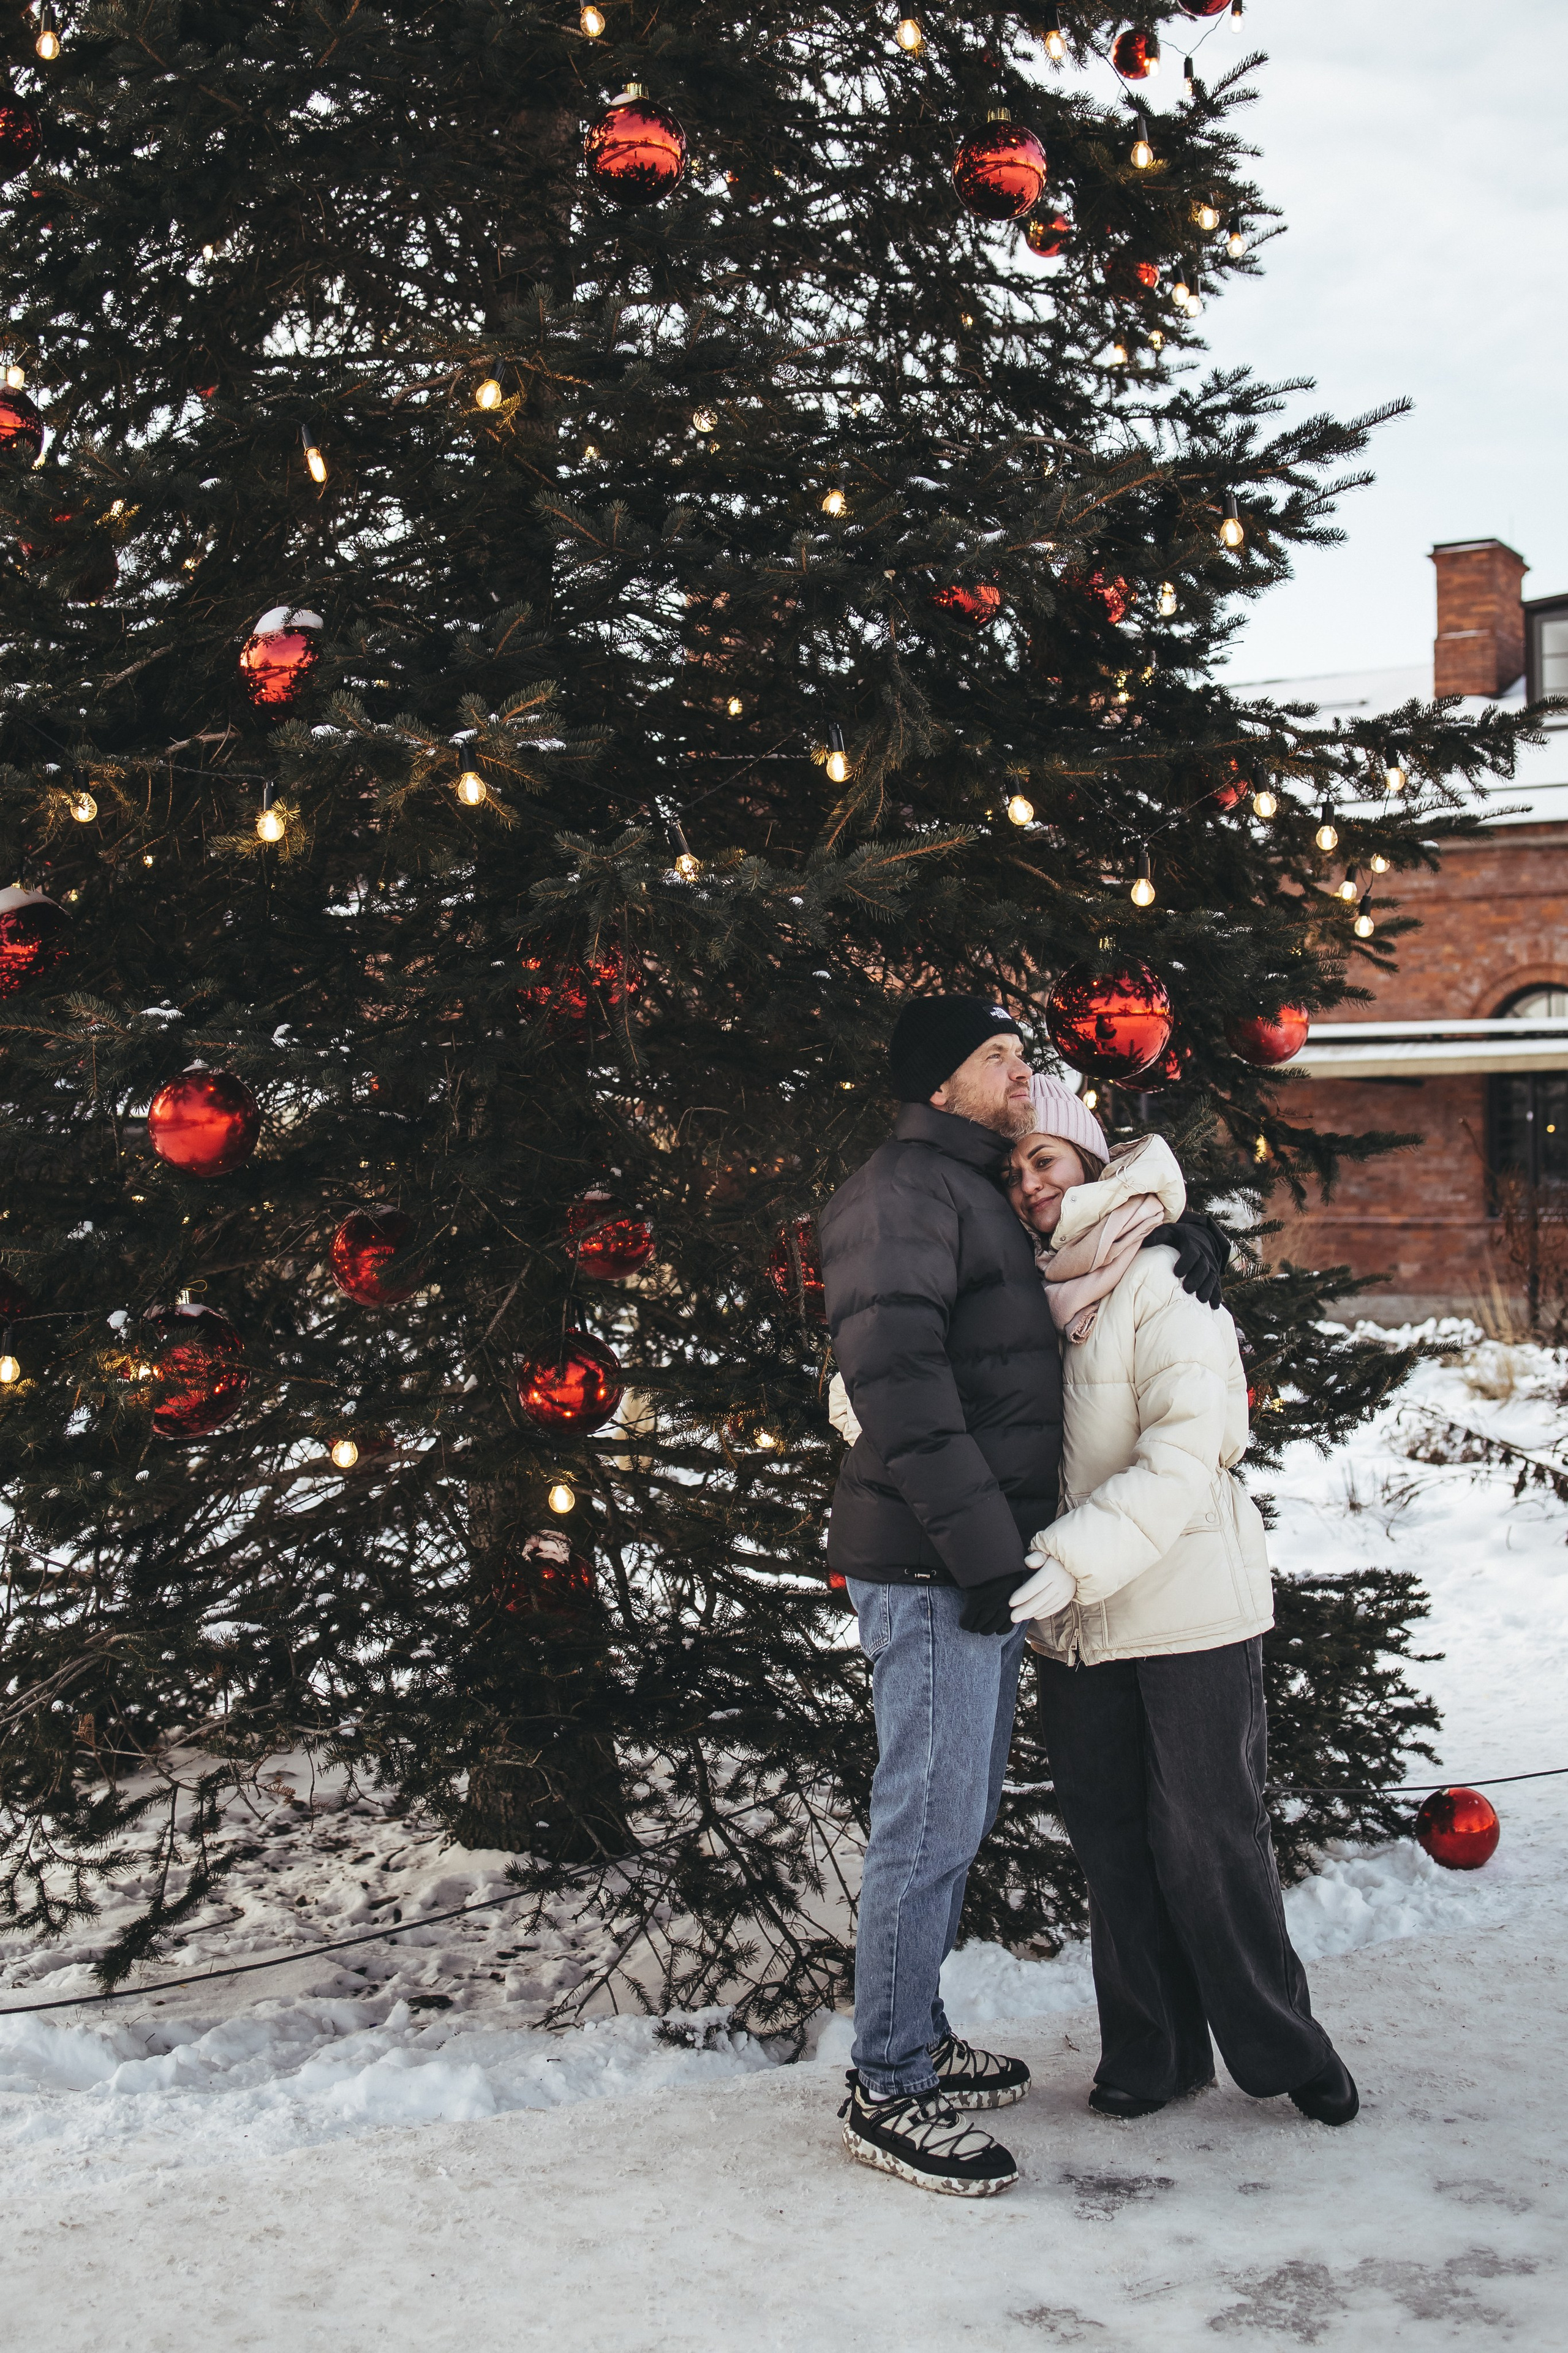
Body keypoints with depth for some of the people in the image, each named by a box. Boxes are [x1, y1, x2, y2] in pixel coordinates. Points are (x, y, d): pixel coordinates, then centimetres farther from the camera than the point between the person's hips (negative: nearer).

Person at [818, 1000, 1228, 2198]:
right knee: (931, 1822, -4)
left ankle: (920, 2041, 31)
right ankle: (889, 2089, 6)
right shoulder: (903, 1190, -12)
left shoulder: (984, 1196, 20)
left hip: (984, 1563, 10)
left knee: (959, 1816, 18)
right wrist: (981, 1545, -25)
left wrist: (1178, 1245, 8)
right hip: (931, 1566, -10)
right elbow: (895, 1371, -23)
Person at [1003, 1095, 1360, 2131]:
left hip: (1188, 1605, -6)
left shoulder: (1162, 1286, -11)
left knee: (1208, 1837, 1)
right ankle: (1155, 2050, 26)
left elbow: (1184, 1454, -20)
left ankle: (1284, 2048, 19)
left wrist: (1079, 1556, -29)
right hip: (1074, 1618, 6)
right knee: (1110, 1836, 11)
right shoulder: (1026, 1292, 8)